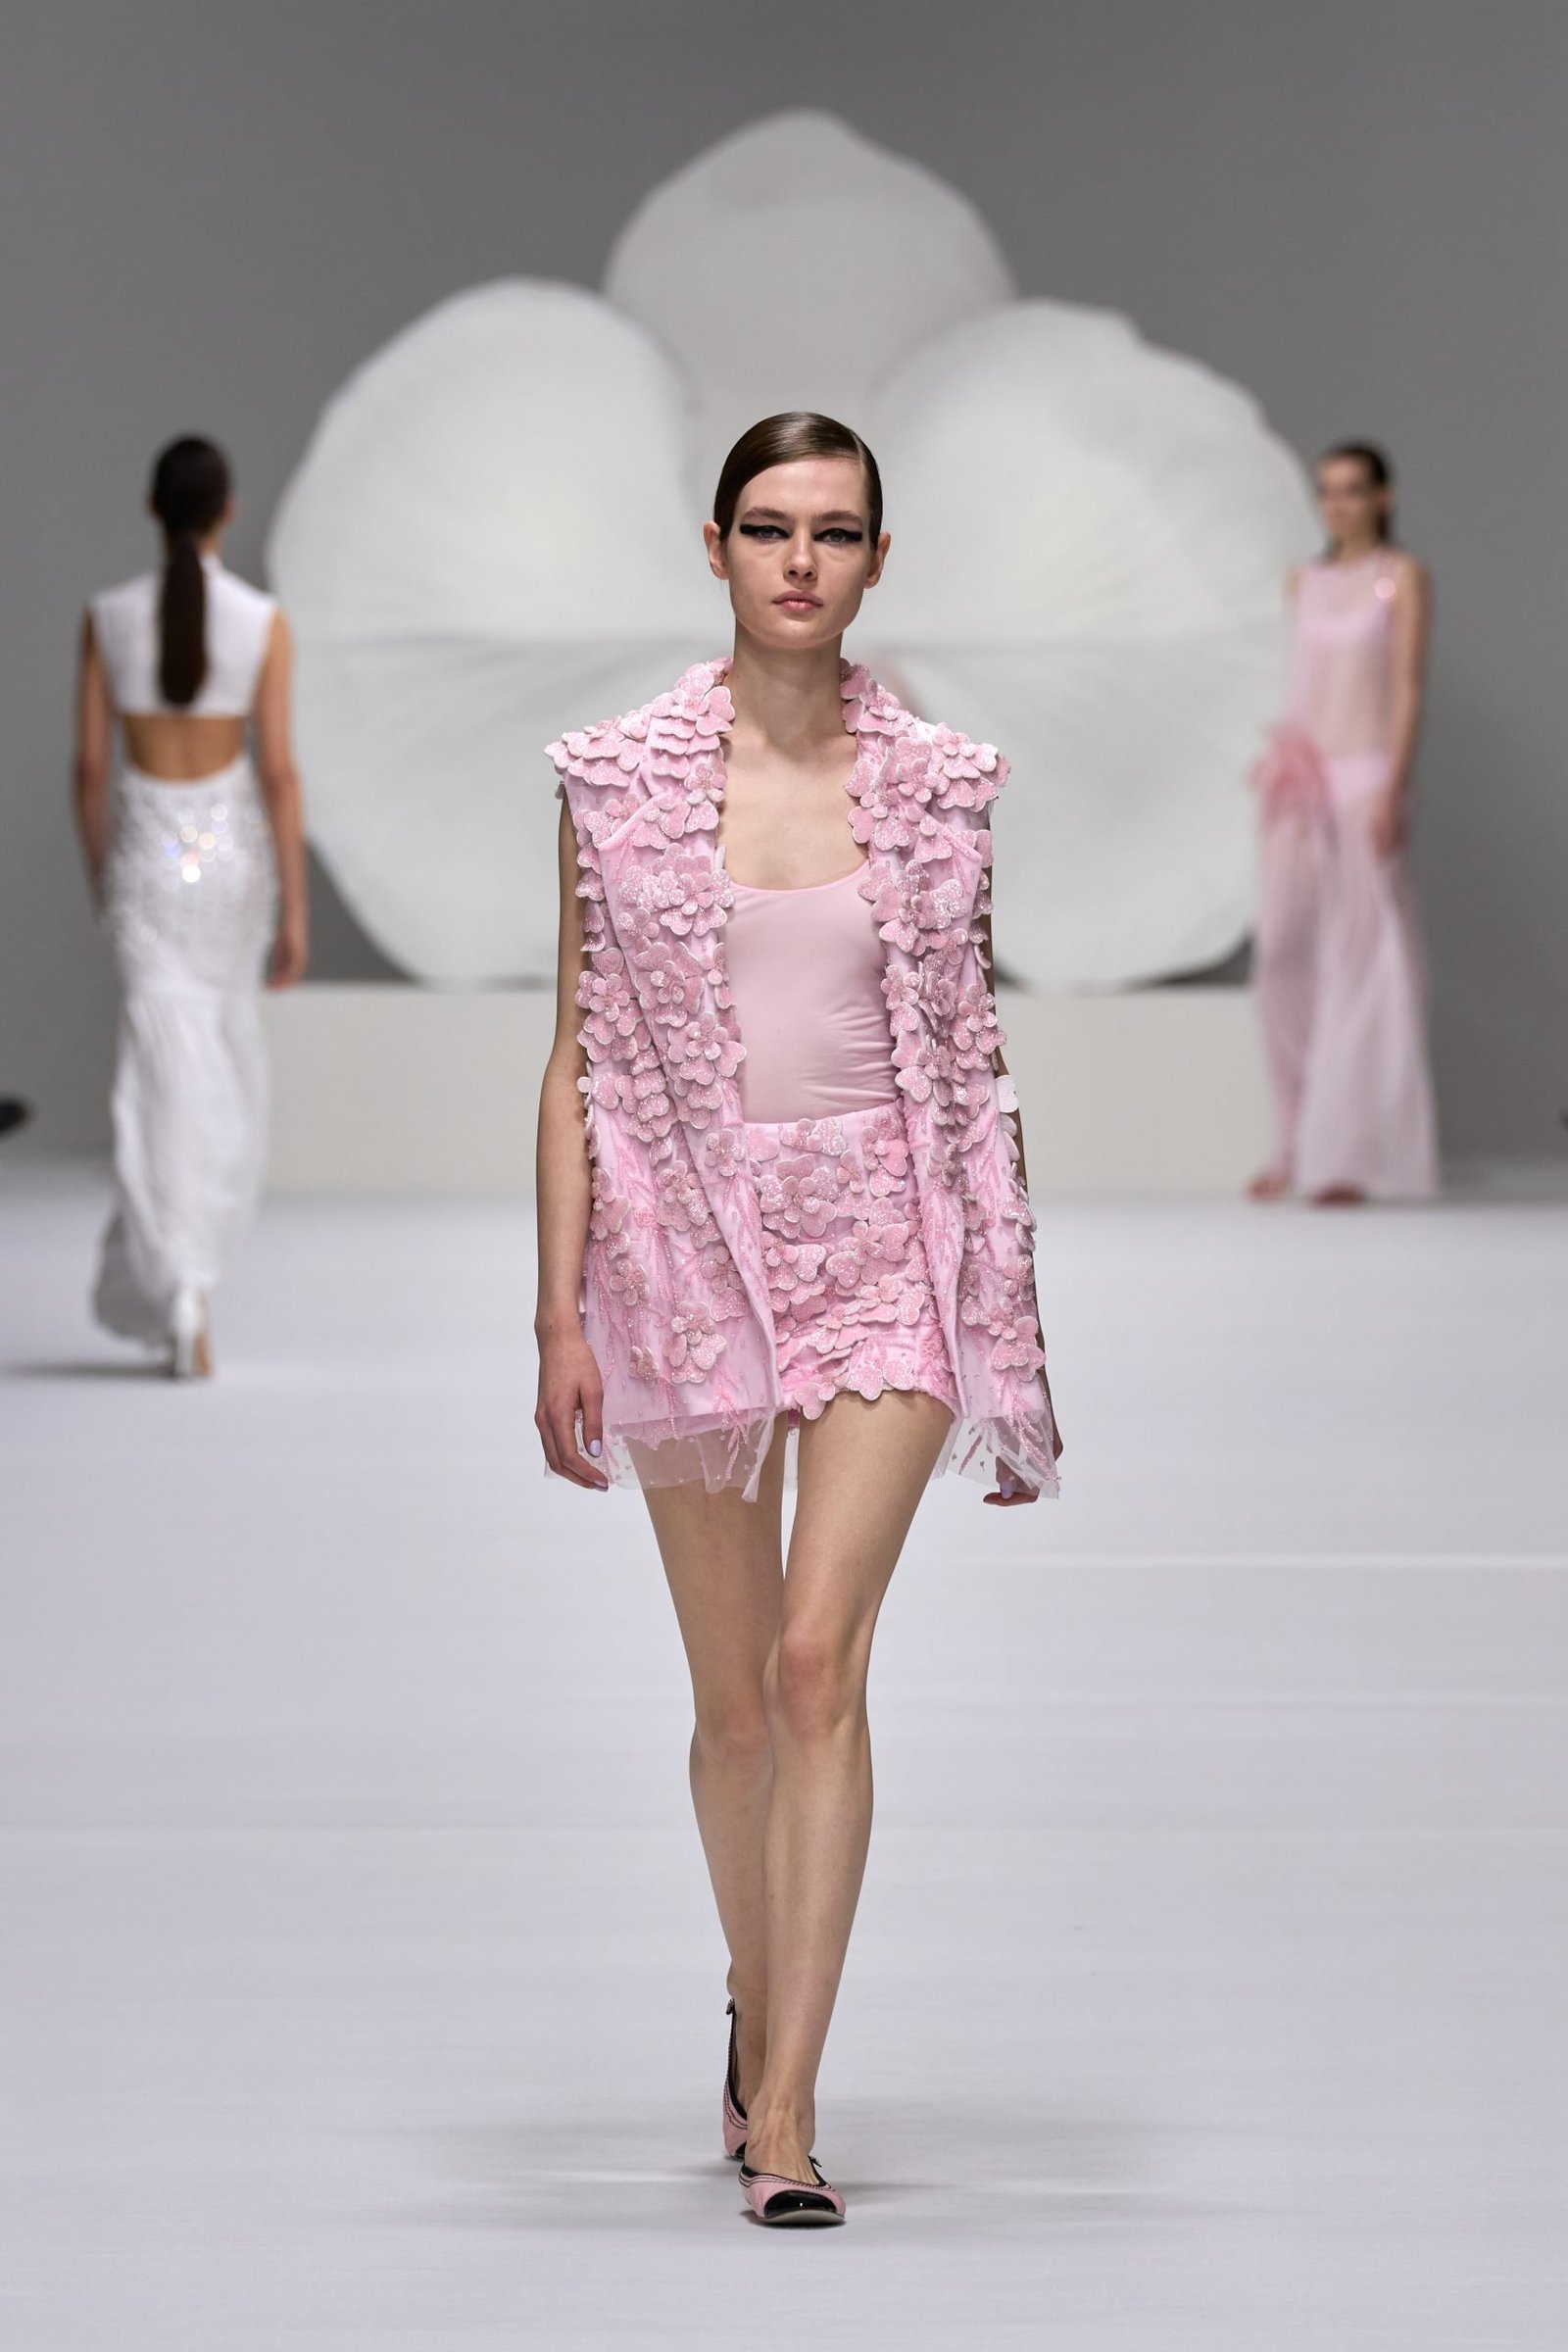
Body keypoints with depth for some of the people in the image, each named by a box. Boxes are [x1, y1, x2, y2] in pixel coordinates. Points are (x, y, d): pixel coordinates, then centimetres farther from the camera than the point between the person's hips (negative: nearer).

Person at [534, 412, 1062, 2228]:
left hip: (889, 1244, -1)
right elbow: (580, 1055, 4)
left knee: (821, 1660, -14)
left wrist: (1009, 1309, 8)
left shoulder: (938, 784, 4)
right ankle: (758, 2011, 35)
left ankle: (785, 2106, -13)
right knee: (733, 1697, 10)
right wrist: (559, 1316, -1)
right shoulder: (620, 778, 2)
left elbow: (972, 1056, 9)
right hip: (690, 1240, 1)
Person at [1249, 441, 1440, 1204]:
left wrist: (1392, 791, -17)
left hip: (1364, 781, -6)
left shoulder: (1403, 576, -2)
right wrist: (1279, 770, 11)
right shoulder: (1306, 582, 14)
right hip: (1301, 787, 6)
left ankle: (1355, 1155, -3)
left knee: (1361, 964, -5)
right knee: (1285, 960, 2)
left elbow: (1408, 685, -9)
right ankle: (1297, 1146, 9)